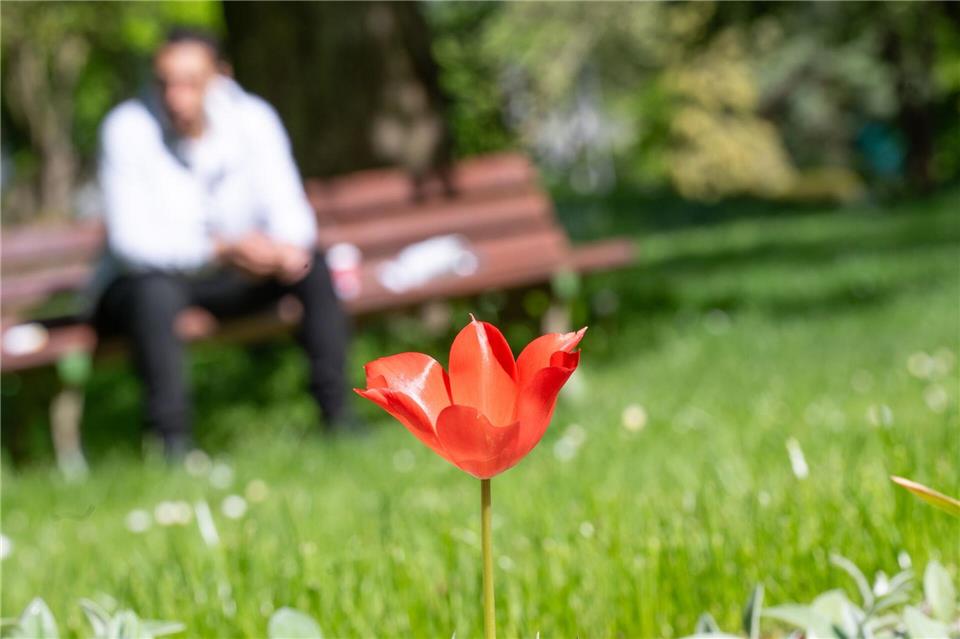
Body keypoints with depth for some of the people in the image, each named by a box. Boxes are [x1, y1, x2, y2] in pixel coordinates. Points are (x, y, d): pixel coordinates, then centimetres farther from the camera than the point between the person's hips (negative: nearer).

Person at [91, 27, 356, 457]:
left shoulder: (253, 119, -9)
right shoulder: (127, 128, -20)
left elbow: (288, 207, -11)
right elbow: (130, 239, -27)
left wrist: (289, 245, -37)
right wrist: (223, 248, -41)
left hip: (231, 276, 4)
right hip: (150, 276, -4)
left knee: (312, 265, -18)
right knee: (156, 292, -37)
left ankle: (337, 413, -15)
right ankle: (172, 441, -36)